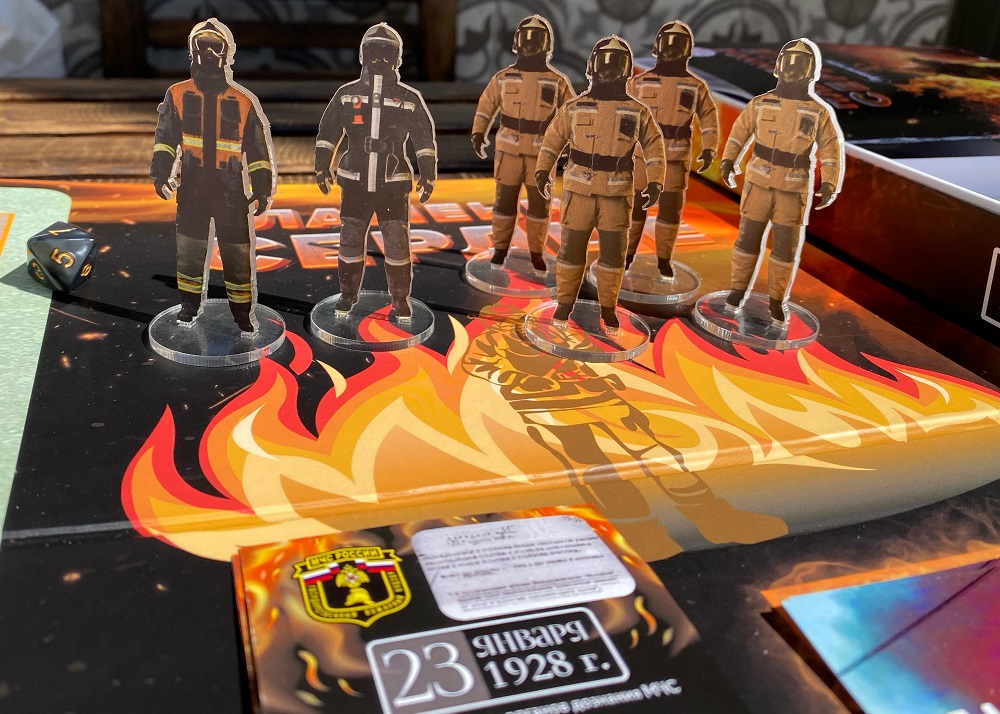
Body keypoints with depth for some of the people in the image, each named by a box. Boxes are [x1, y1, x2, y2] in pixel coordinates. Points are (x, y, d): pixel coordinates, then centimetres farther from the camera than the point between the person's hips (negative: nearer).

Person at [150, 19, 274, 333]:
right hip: (192, 187, 1)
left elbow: (258, 146, 4)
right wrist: (161, 171, -10)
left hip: (231, 190, -1)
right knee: (189, 249, 9)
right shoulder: (177, 95, 5)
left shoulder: (244, 101, 2)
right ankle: (190, 304, 26)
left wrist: (262, 187, 0)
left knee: (237, 252, 3)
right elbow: (165, 138, 4)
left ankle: (242, 310, 15)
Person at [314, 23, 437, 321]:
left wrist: (427, 174, -1)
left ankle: (401, 299, 14)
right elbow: (327, 133, 9)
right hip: (354, 182, 1)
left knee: (397, 243, -1)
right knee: (350, 241, 7)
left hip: (394, 184, -1)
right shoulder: (346, 94, 4)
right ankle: (347, 295, 24)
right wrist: (322, 167, 3)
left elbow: (425, 139, 5)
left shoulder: (410, 98, 1)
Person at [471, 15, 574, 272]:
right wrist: (478, 133, 1)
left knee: (539, 203, 5)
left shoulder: (558, 81, 0)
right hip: (509, 151, 0)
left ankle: (536, 252, 18)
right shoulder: (503, 78, 3)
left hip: (542, 154, 0)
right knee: (505, 201, 5)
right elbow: (486, 105, 13)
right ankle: (500, 248, 20)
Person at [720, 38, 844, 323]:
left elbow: (832, 151, -3)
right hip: (759, 182, 1)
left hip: (795, 189, -1)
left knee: (787, 246, 2)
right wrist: (728, 161, -1)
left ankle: (776, 300, 16)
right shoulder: (761, 103, 0)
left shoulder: (820, 112, -3)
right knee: (748, 238, 5)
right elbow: (740, 131, 11)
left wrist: (829, 185, -16)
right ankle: (738, 289, 23)